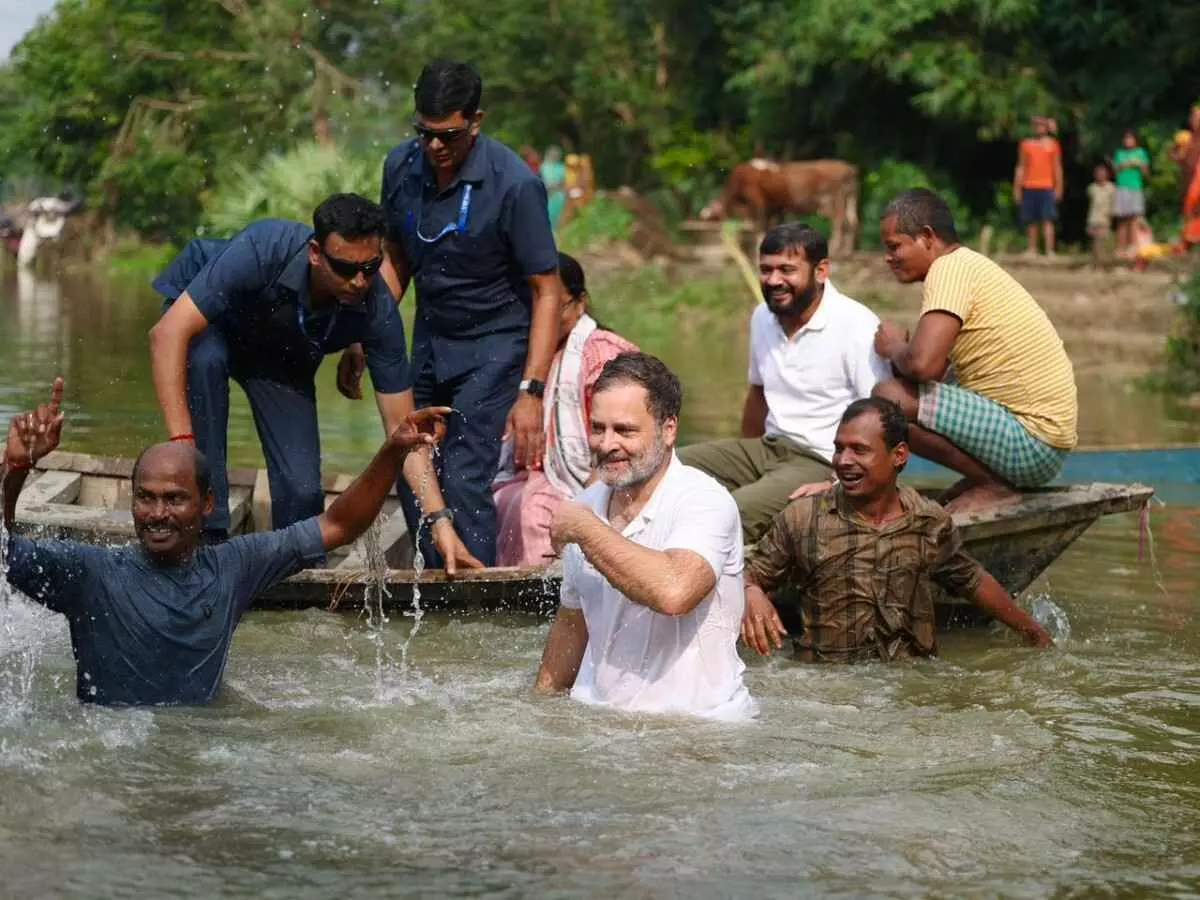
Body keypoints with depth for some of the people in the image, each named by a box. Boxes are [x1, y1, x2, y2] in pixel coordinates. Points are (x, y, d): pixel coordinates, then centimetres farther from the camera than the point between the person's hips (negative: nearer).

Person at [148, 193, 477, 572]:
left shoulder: (378, 310, -30)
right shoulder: (262, 249, -42)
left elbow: (401, 423, -24)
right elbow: (167, 333, -44)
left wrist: (439, 520, -35)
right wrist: (181, 442, -52)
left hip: (284, 358, 2)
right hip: (207, 325, -2)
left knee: (302, 490, -14)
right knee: (205, 360, -38)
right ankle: (207, 534, -27)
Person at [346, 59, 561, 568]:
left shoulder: (514, 185, -22)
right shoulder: (401, 167, -5)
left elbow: (546, 292, -17)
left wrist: (531, 392, -24)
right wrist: (360, 342, 5)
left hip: (493, 347, -6)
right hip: (429, 342, 6)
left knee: (464, 480, -17)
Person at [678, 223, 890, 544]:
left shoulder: (856, 326, -14)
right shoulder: (763, 317, 10)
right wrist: (741, 463, 30)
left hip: (824, 463, -8)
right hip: (768, 447, 8)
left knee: (729, 514, -32)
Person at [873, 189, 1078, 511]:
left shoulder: (950, 268, -14)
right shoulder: (970, 264, 18)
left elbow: (923, 363, -26)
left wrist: (894, 349, -5)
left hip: (1033, 444, -11)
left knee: (889, 398, -20)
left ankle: (994, 485, -8)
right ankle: (996, 477, 12)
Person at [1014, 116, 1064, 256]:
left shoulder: (1052, 144, 9)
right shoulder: (1026, 144, 11)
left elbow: (1057, 167, 9)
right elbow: (1020, 167, 12)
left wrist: (1059, 188, 2)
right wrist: (1017, 188, 7)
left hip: (1046, 187, -2)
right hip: (1029, 187, 2)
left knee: (1047, 220, -10)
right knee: (1031, 221, 4)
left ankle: (1049, 250, -15)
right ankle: (1032, 249, 8)